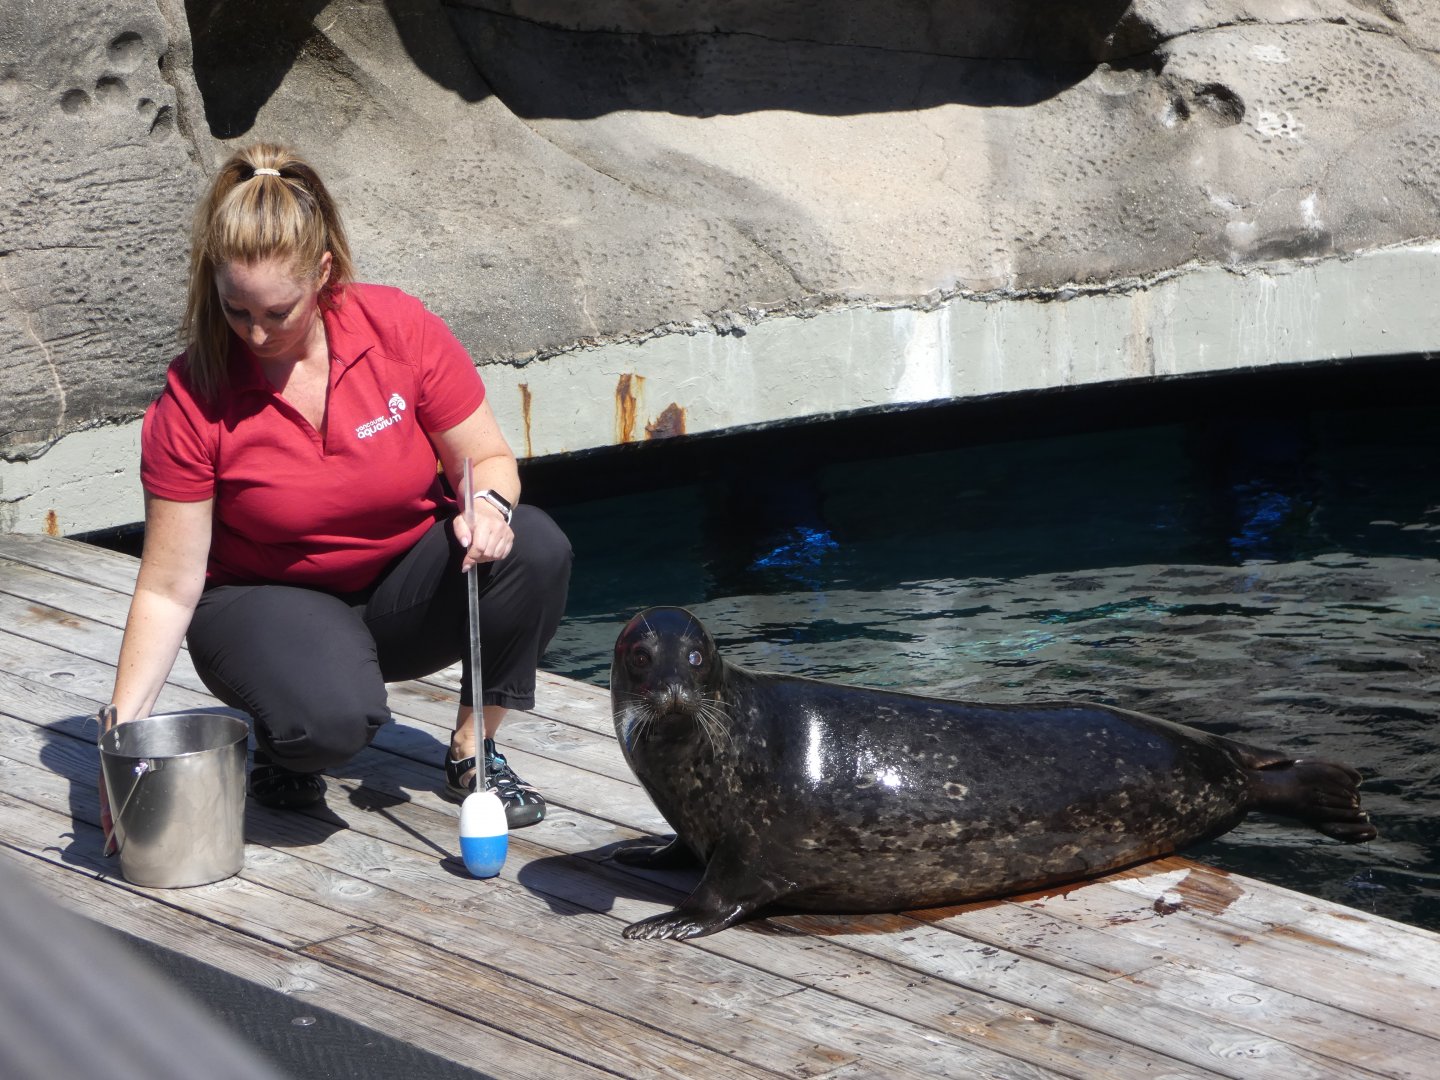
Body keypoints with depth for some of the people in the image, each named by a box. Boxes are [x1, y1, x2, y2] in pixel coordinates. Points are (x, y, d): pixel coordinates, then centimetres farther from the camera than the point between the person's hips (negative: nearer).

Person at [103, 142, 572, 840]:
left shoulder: (399, 328, -15)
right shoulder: (193, 399, -19)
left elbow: (487, 457, -3)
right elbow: (169, 589, -17)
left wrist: (489, 505, -28)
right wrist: (125, 723, -27)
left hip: (405, 585, 3)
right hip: (268, 600, -3)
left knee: (536, 548, -27)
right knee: (329, 717, -37)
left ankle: (472, 752, -7)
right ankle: (279, 741, 2)